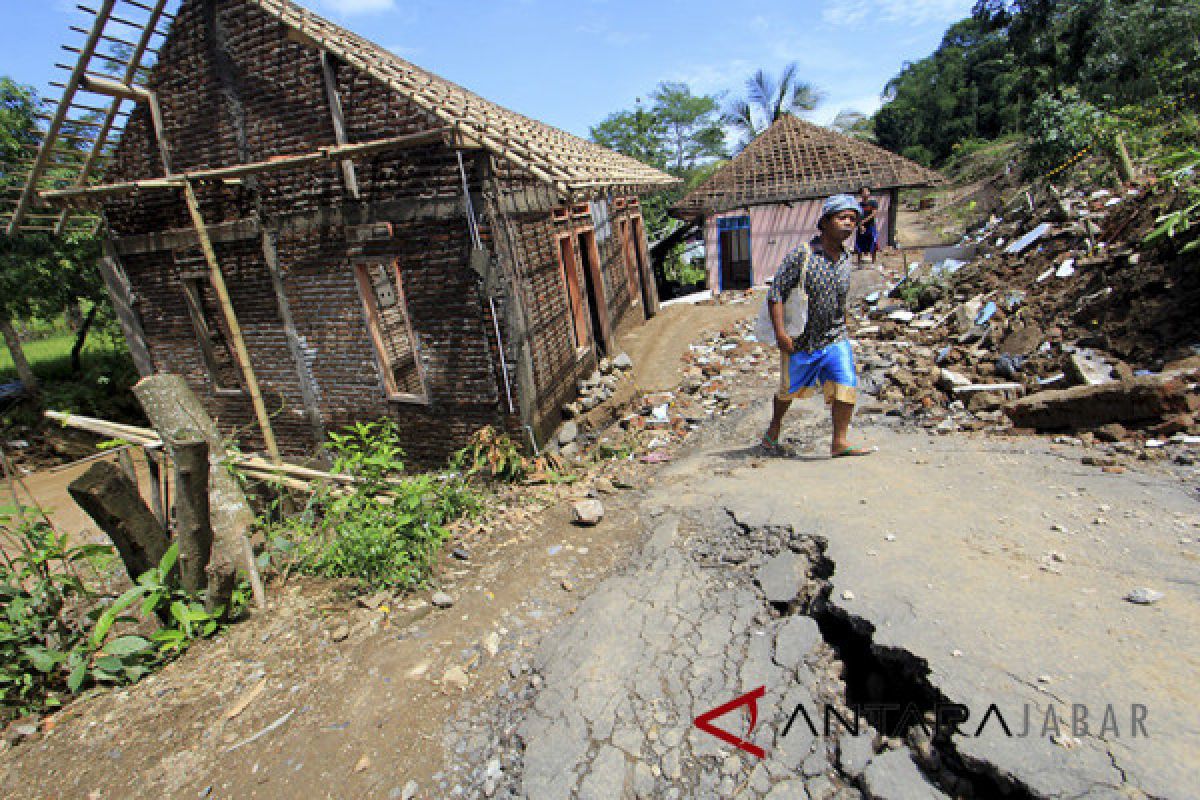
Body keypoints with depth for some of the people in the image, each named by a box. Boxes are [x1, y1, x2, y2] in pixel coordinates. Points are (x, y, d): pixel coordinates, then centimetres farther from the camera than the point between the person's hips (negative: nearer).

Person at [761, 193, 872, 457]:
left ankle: (839, 441, -5)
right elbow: (776, 292, -15)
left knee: (846, 382, -13)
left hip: (835, 337, 4)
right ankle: (774, 428, 37)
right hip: (800, 339, -4)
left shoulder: (845, 260, 6)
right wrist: (780, 332, -22)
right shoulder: (802, 254, -12)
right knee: (790, 388, 12)